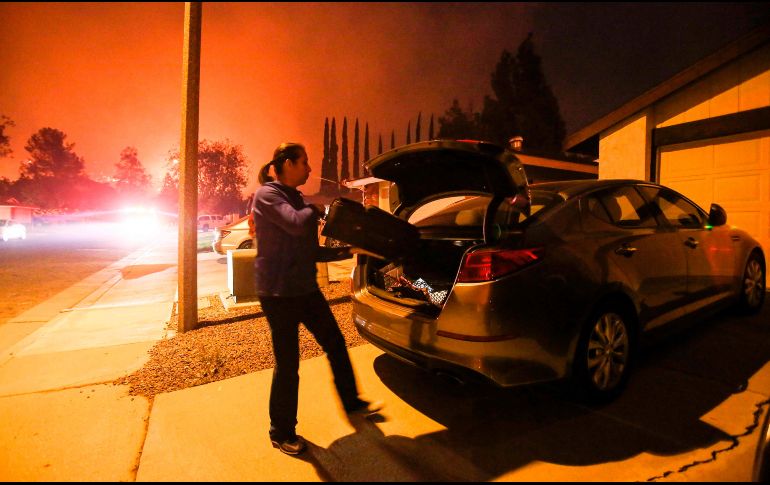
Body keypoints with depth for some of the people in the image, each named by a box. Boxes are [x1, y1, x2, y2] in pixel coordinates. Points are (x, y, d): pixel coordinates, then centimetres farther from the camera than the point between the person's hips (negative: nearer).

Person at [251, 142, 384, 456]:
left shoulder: (296, 199, 15)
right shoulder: (266, 195, -9)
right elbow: (297, 224, -28)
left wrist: (349, 251, 11)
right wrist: (316, 210, -7)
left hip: (305, 288, 9)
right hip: (278, 292, -8)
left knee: (335, 344, 16)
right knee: (287, 365, 2)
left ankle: (352, 403, 37)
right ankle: (281, 433, 25)